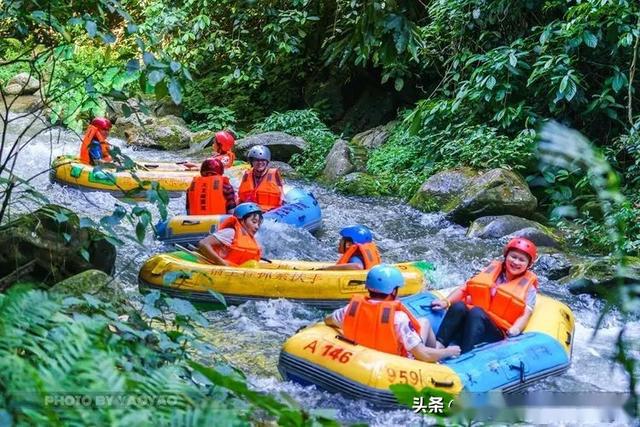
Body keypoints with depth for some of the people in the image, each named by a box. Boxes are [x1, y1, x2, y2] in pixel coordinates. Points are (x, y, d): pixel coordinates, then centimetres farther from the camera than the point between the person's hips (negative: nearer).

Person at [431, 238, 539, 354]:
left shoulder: (528, 286, 9)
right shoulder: (492, 269, 17)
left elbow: (525, 315, -4)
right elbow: (465, 289, 12)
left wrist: (514, 331, -26)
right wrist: (446, 302, -5)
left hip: (496, 333, -3)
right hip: (469, 322, 3)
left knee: (476, 312, -35)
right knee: (458, 306, -30)